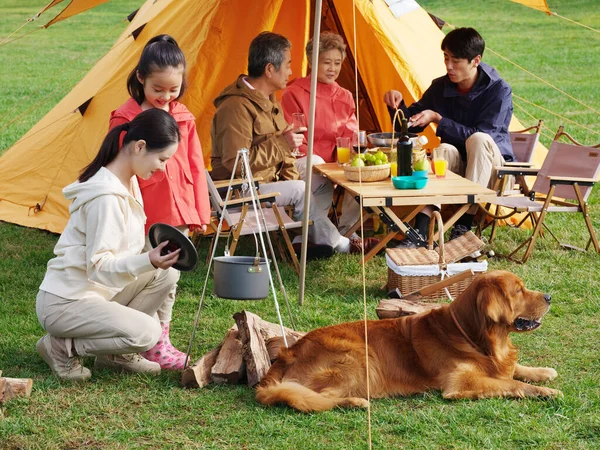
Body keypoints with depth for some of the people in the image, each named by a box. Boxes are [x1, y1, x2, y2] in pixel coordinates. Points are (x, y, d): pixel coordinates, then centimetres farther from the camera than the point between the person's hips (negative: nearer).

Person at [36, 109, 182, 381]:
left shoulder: (128, 182, 6)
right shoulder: (106, 197, -25)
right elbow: (98, 267, -26)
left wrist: (155, 258, 3)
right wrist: (148, 262, -39)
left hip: (96, 292, 10)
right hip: (64, 303, -10)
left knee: (165, 276, 0)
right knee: (146, 333, -24)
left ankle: (114, 354, 8)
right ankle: (61, 346, -4)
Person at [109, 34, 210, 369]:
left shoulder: (184, 118, 7)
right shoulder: (126, 118, -8)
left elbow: (195, 167, 12)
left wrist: (199, 212, 9)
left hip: (179, 214, 5)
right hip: (144, 216, -5)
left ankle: (160, 340, 24)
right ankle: (149, 345, 9)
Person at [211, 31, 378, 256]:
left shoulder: (267, 101, 11)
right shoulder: (236, 107, -23)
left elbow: (280, 153, 19)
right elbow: (236, 163, -30)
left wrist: (292, 179, 2)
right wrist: (281, 143, -26)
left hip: (268, 178, 10)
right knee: (299, 190, -23)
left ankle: (307, 239, -4)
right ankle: (339, 244, -6)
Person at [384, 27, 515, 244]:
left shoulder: (498, 90, -15)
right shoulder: (440, 87, -1)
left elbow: (479, 137, -23)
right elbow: (410, 125, 6)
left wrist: (438, 119, -26)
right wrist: (398, 104, -16)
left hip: (491, 168, -3)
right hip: (456, 168, 4)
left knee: (479, 140, -34)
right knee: (446, 150, -30)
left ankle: (464, 224, -35)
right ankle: (420, 232, -41)